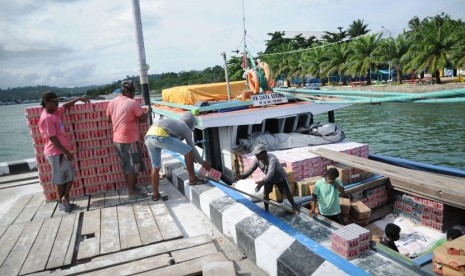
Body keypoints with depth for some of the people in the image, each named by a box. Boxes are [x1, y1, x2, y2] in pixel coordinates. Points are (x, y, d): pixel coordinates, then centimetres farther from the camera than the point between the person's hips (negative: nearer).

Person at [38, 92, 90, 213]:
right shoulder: (47, 118, -20)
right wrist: (66, 152, -19)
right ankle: (62, 203, 17)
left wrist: (79, 98, 22)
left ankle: (65, 199, 24)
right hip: (56, 153, -9)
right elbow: (52, 138, -21)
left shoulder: (54, 112, 7)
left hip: (62, 151, 9)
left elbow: (66, 106, 27)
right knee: (59, 179, 4)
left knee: (70, 175, 14)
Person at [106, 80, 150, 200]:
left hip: (117, 139, 8)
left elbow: (109, 119, 17)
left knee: (126, 166, 18)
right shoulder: (132, 103, -15)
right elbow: (143, 118, -9)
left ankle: (130, 189, 28)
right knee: (133, 166, 3)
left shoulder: (112, 102, 6)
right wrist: (147, 111, 10)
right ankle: (132, 192, 10)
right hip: (129, 139, -7)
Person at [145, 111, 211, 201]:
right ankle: (192, 179, 13)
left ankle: (155, 194, 29)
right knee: (188, 151, 3)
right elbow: (192, 148, 20)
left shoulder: (174, 123, 38)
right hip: (159, 135, -8)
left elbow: (180, 147, 49)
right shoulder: (186, 128, 17)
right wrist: (202, 162, 33)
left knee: (156, 167, 22)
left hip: (149, 137, 8)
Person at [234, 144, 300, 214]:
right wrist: (242, 176, -47)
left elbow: (271, 173, -55)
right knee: (265, 193, -1)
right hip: (269, 178, 5)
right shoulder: (257, 160, -23)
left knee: (287, 193, 7)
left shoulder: (272, 159, -43)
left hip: (280, 177, -5)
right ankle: (266, 210, 19)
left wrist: (262, 182, -71)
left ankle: (294, 207, 32)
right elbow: (251, 169, -28)